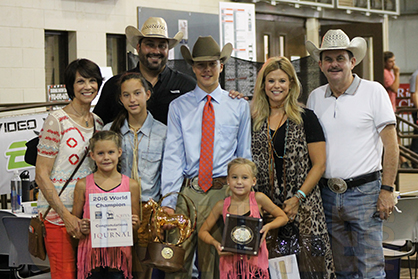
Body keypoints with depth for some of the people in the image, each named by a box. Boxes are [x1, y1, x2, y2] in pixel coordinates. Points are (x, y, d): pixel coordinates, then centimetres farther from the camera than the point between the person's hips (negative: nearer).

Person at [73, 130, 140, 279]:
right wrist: (81, 227, -11)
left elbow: (135, 224, 12)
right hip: (91, 249, 0)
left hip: (119, 249, 0)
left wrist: (134, 223, -9)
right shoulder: (83, 185, 2)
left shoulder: (131, 185, 4)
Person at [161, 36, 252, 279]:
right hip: (187, 192, 0)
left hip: (224, 192, 0)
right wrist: (168, 201, -8)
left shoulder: (239, 106, 10)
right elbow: (172, 156, 2)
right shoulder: (178, 107, 8)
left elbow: (245, 156, 10)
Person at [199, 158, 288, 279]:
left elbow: (283, 218, 7)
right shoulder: (222, 205, -1)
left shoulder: (258, 199, -5)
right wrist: (215, 243, -9)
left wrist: (268, 226, -12)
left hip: (255, 261, -1)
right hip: (231, 262, 1)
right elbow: (203, 231, 9)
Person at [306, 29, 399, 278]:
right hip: (328, 194, 4)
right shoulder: (315, 97, 10)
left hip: (364, 192, -4)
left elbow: (391, 145, -4)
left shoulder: (373, 92, -3)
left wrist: (387, 190, -10)